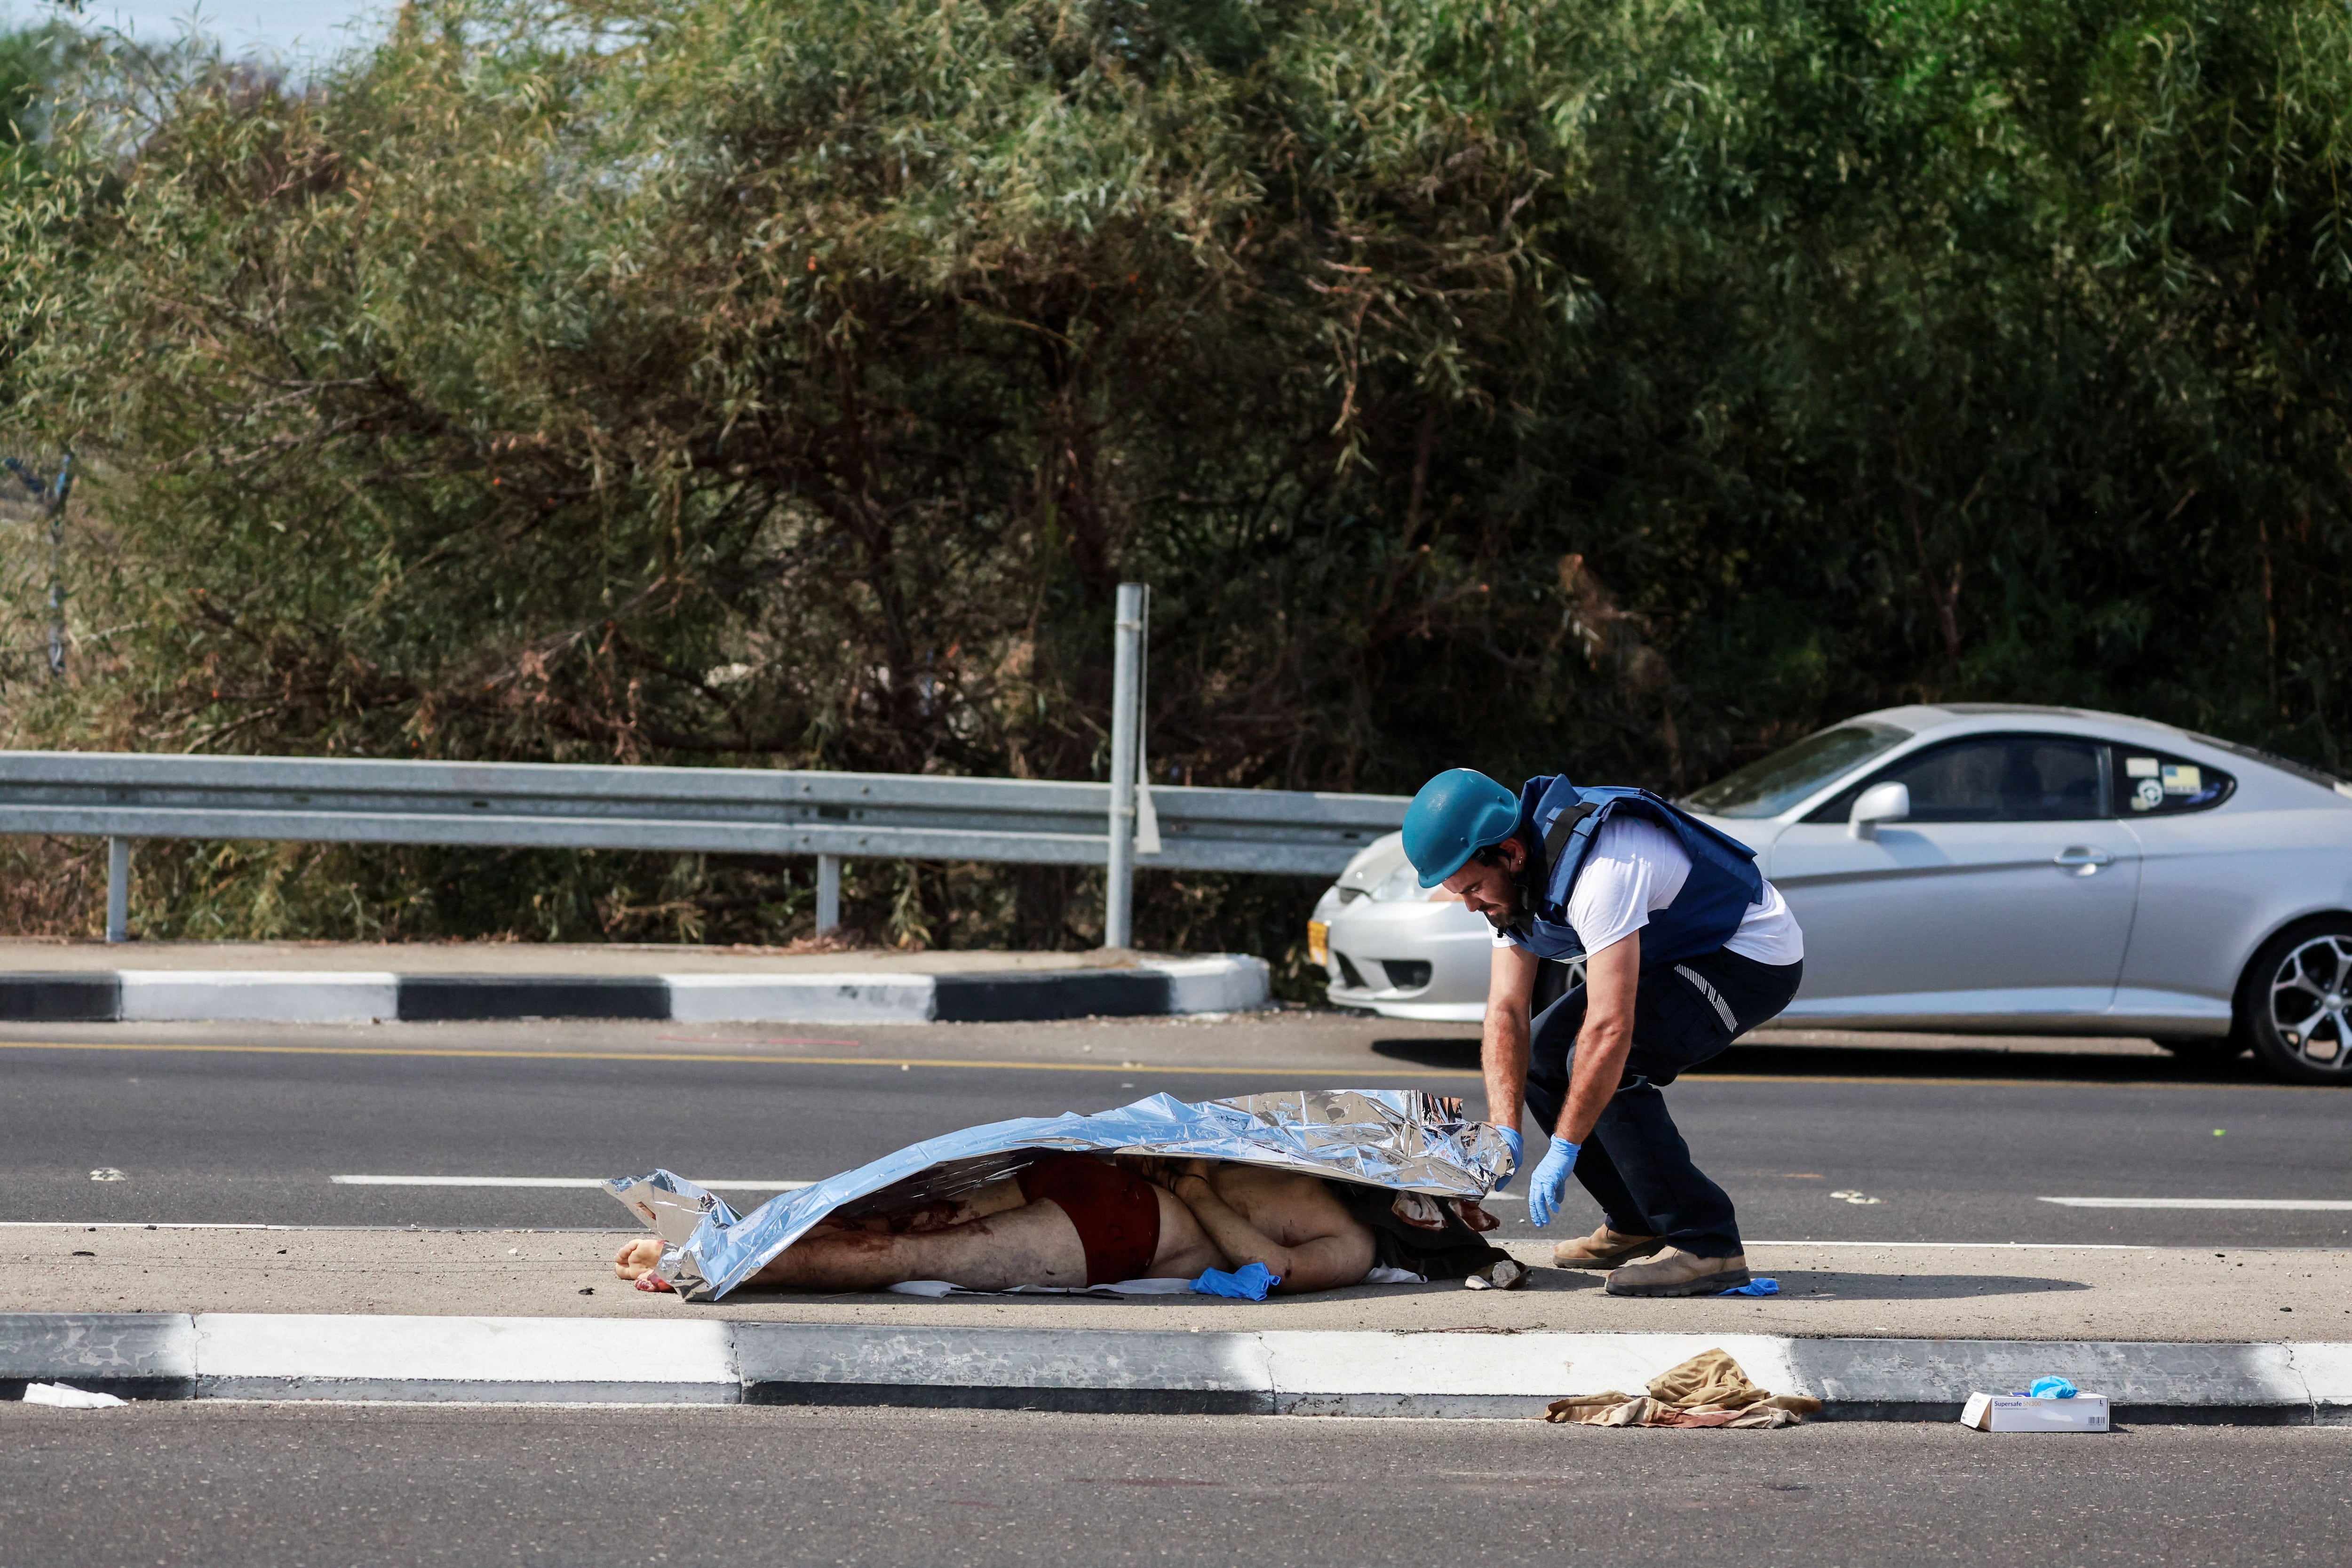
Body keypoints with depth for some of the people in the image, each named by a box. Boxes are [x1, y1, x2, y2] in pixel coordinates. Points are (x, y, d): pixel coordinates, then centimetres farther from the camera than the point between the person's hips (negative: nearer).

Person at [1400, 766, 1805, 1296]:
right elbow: (1506, 1012, -6)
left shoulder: (1599, 874, -34)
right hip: (1676, 957, 10)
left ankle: (1705, 1246, -23)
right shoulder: (1510, 878, -5)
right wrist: (1504, 1134, -18)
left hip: (1755, 953, -10)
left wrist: (1563, 1151, -32)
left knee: (1604, 1061, -26)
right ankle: (1636, 1227, 13)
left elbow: (1611, 1029, -37)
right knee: (1541, 1051, 6)